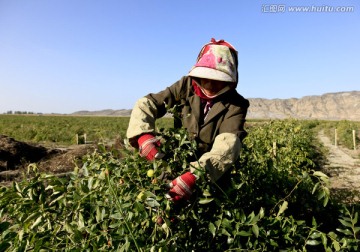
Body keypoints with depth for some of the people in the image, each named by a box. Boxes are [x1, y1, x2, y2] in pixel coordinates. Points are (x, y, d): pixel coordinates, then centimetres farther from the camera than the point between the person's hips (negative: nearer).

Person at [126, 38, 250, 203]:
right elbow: (146, 104, -9)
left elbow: (228, 145, -30)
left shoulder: (235, 105, -14)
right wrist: (143, 135, -30)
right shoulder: (187, 86, -8)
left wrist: (195, 175, -46)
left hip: (215, 174, -1)